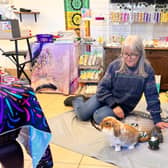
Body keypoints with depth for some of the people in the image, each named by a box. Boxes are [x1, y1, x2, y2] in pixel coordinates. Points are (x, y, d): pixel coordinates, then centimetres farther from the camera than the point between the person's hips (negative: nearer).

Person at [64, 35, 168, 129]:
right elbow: (103, 87, -10)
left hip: (123, 105, -1)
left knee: (99, 117, -26)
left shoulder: (147, 70, -16)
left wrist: (157, 119, -16)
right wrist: (114, 105, -20)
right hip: (106, 96, 1)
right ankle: (77, 99, 25)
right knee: (82, 114, -9)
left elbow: (152, 95, -13)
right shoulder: (115, 65, -15)